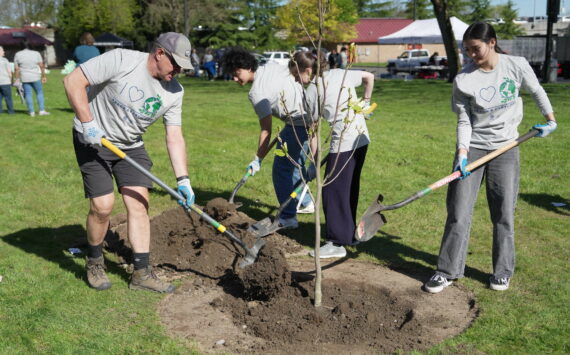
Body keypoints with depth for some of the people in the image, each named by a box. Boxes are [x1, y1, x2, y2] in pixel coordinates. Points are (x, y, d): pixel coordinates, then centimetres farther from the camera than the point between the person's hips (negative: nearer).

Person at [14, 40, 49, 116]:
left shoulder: (17, 55, 4)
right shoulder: (36, 53, 3)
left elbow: (16, 68, 2)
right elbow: (41, 66, 1)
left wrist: (16, 79, 7)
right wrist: (44, 76, 8)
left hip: (24, 78, 1)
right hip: (35, 77, -1)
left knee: (28, 94, 5)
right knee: (39, 92, 8)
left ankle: (31, 112, 5)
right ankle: (42, 110, 3)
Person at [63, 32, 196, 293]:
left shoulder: (174, 92, -6)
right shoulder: (121, 60, -22)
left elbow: (174, 137, -7)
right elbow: (73, 81, -21)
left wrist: (183, 180, -15)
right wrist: (87, 123, -26)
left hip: (131, 147, 5)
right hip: (93, 141, -5)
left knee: (139, 204, -2)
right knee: (103, 205, -10)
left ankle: (141, 273, 7)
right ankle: (94, 262, 17)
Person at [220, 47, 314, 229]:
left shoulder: (257, 93, -18)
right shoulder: (272, 66, 5)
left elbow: (266, 130, -18)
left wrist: (258, 160, -11)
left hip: (298, 125, -10)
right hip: (311, 117, 10)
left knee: (282, 170, -4)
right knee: (294, 165, 22)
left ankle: (288, 217, -2)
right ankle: (305, 202, 36)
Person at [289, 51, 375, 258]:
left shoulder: (311, 92, -7)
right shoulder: (340, 74, 10)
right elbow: (369, 77, 21)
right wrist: (366, 104, 27)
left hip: (343, 143, -8)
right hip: (362, 138, 8)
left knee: (333, 191, 1)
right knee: (350, 188, 18)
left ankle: (337, 243, 5)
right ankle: (349, 233, 30)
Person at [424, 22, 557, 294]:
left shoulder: (517, 66, -6)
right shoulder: (463, 80, -9)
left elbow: (536, 91, 12)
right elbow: (464, 121, -6)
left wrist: (551, 120, 14)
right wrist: (462, 154, -17)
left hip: (505, 149, 1)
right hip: (473, 148, 0)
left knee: (503, 213, 5)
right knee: (458, 212, -1)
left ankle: (503, 271, 21)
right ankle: (448, 271, 8)